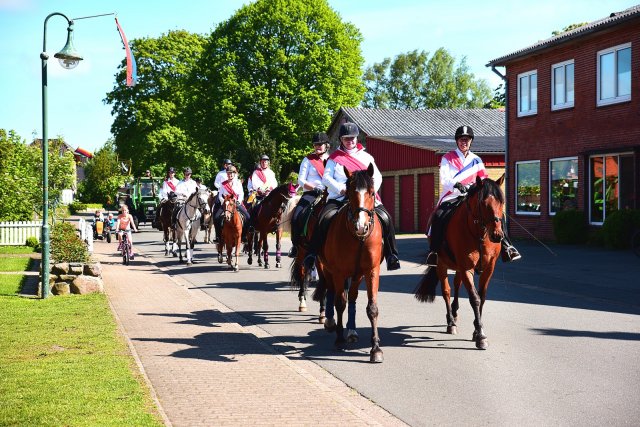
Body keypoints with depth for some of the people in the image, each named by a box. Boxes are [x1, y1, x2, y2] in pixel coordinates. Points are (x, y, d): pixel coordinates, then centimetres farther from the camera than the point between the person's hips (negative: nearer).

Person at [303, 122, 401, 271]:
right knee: (325, 218, -30)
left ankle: (392, 255, -9)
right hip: (339, 197, -1)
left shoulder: (366, 157, 18)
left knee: (385, 218, -21)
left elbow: (377, 177, 12)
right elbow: (326, 178, 3)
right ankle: (312, 254, -23)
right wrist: (342, 189, -13)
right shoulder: (335, 158, 13)